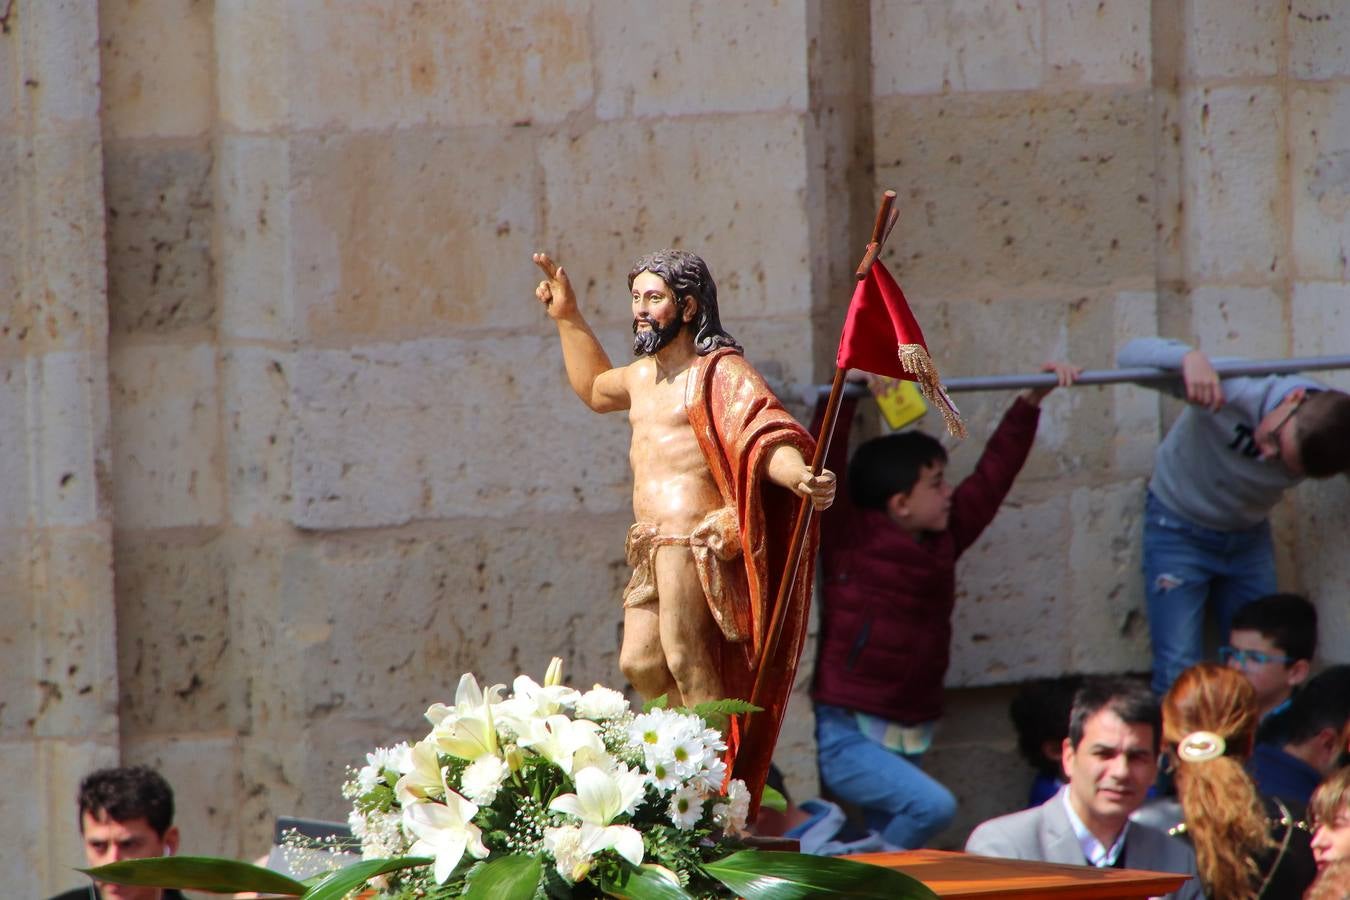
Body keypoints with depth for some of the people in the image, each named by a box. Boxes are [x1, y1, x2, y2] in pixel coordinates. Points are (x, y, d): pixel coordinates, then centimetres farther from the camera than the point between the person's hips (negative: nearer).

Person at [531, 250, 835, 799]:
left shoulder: (720, 373, -7)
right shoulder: (644, 374, 21)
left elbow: (767, 438, -21)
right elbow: (594, 388, 45)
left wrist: (800, 477, -42)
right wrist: (567, 318, 39)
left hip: (695, 542, -9)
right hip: (651, 547, 10)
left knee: (686, 662, -15)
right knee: (639, 662, 7)